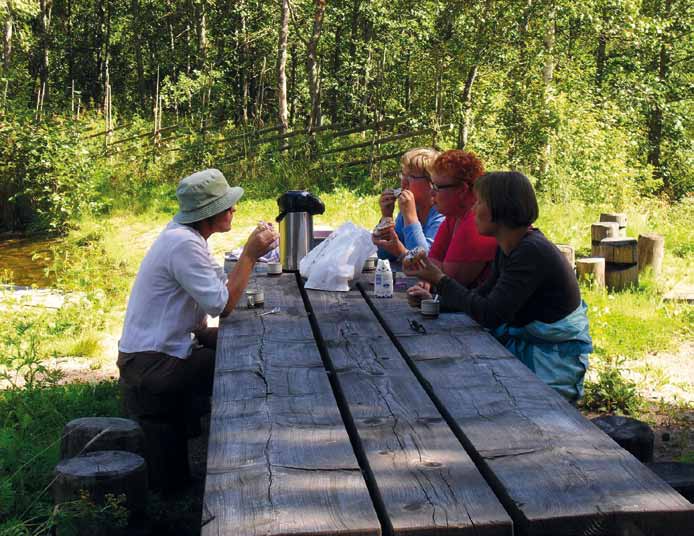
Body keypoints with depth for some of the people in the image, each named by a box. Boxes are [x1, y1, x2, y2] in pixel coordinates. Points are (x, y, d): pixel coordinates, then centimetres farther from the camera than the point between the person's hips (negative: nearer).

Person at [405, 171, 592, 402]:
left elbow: (489, 314, -26)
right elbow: (485, 295, 14)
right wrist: (437, 301, 2)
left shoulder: (532, 253, -24)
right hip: (526, 344, 8)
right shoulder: (508, 248, 5)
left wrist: (440, 279, -17)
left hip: (552, 364, -8)